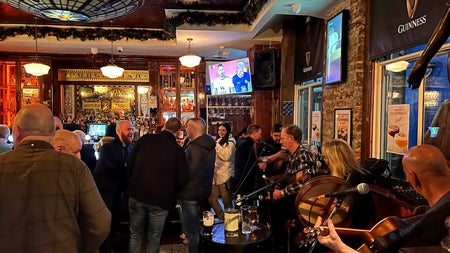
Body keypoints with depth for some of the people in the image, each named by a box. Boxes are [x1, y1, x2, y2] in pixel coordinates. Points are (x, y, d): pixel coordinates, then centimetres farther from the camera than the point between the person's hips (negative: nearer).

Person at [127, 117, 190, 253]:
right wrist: (171, 192, 13)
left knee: (135, 235, 20)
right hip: (160, 200, -2)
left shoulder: (145, 139, -3)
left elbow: (130, 165, 1)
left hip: (137, 196, 2)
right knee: (154, 239, 15)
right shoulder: (178, 150, -8)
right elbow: (183, 180, -8)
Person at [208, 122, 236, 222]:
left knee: (226, 201, 1)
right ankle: (221, 217, 22)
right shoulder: (218, 141, 17)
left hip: (225, 175, -8)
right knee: (211, 199, 6)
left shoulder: (230, 142, -6)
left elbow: (226, 156, -21)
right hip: (216, 174, 8)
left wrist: (218, 145, -16)